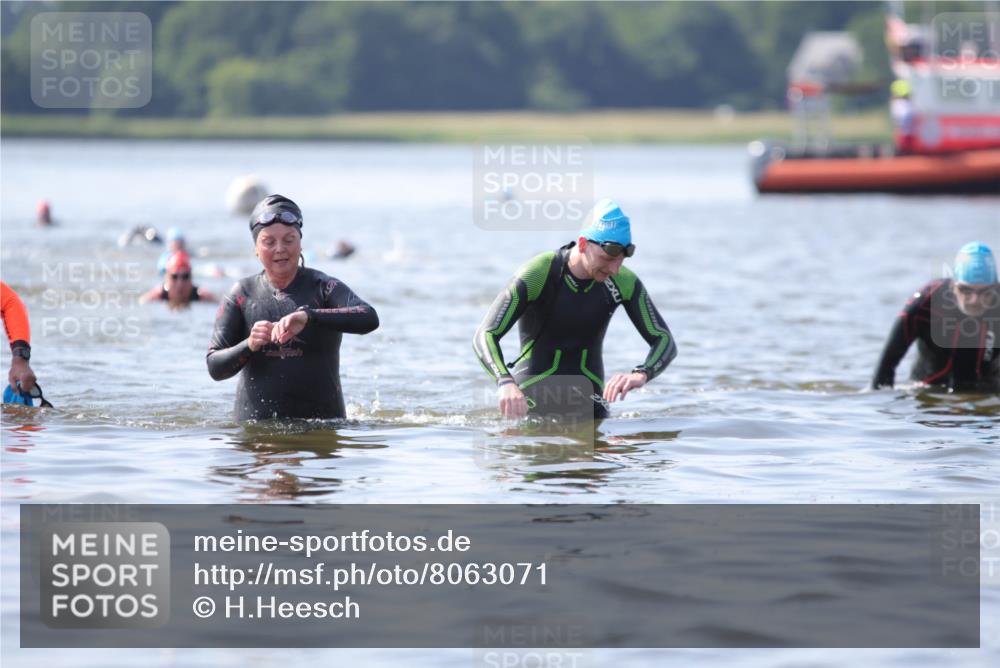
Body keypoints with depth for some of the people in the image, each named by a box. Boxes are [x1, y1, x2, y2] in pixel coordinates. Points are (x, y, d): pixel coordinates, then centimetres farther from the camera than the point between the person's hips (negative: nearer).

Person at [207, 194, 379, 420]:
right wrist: (249, 346, -20)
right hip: (256, 421, 1)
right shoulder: (242, 295, 4)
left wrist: (308, 316, -33)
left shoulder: (322, 287, 0)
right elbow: (215, 368, 1)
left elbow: (369, 319, -20)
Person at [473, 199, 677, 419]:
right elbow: (485, 336, -23)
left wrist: (640, 375, -31)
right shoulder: (537, 275, -19)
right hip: (531, 399, -4)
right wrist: (506, 383, -44)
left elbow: (665, 341, -7)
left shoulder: (624, 282, -8)